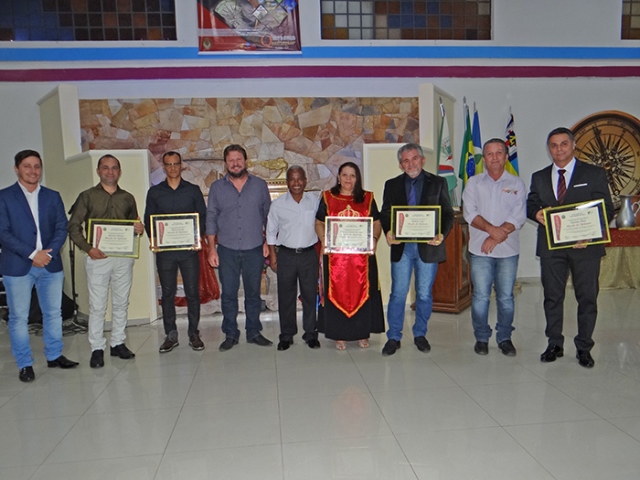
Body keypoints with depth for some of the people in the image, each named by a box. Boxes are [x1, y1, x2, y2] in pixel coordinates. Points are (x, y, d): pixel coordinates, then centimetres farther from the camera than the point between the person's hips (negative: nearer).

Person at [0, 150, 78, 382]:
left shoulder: (53, 196, 10)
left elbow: (62, 228, 5)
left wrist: (49, 252, -10)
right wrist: (32, 254, -15)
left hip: (50, 264, 3)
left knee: (53, 313, 11)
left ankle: (54, 356, 25)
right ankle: (24, 364, 16)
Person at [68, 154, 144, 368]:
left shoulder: (127, 198, 13)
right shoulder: (87, 196, 4)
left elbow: (135, 226, 19)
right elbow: (73, 227, -1)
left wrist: (139, 229, -5)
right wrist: (88, 248, -14)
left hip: (124, 257, 3)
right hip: (97, 257, -3)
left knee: (121, 303, 9)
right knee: (97, 306, 0)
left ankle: (118, 343, 20)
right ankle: (97, 349, 10)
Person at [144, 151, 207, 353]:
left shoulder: (193, 190, 6)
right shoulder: (154, 192, 8)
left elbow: (203, 216, 5)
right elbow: (148, 220, 9)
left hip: (189, 249, -1)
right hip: (164, 250, 1)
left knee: (192, 292, 3)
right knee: (167, 293, 6)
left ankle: (193, 333, 15)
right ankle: (171, 335, 16)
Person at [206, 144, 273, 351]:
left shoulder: (260, 185, 4)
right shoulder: (217, 187, 4)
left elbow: (268, 215, 8)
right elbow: (211, 219, 4)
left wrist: (268, 241, 1)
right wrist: (211, 248, -1)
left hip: (254, 249, 0)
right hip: (227, 250, 0)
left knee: (253, 293, 9)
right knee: (228, 293, 5)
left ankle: (254, 332, 21)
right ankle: (230, 334, 18)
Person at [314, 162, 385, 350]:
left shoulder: (367, 198, 9)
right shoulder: (328, 197, 7)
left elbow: (377, 223, 7)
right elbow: (319, 223, 6)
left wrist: (374, 239, -12)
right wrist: (323, 239, -13)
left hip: (362, 255, 1)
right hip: (336, 255, 0)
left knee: (362, 292, 5)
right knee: (337, 292, 3)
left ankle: (363, 333, 18)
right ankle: (340, 335, 14)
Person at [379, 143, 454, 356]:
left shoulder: (437, 183, 6)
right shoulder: (392, 185, 9)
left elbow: (448, 213, 3)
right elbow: (385, 213, 6)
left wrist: (441, 234, -15)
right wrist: (388, 231, -15)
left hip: (428, 246, 0)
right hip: (401, 246, 0)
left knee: (424, 294, 10)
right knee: (398, 294, 3)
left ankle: (420, 334, 26)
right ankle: (393, 337, 15)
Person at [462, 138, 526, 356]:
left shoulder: (517, 184, 8)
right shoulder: (474, 183, 8)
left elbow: (518, 217, -3)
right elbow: (470, 213, -4)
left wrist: (497, 236, -13)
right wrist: (492, 229, -17)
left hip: (508, 250, 1)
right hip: (480, 249, 0)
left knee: (506, 297, 6)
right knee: (480, 296, 2)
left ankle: (504, 338, 21)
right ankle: (481, 338, 16)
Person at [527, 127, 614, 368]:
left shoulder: (594, 174, 4)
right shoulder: (539, 177, 13)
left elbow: (606, 209, -2)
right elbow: (531, 204, 11)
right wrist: (537, 213, -14)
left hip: (585, 246, -2)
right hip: (551, 247, 2)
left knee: (587, 297, 4)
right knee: (552, 296, 8)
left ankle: (583, 347, 18)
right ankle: (555, 344, 21)